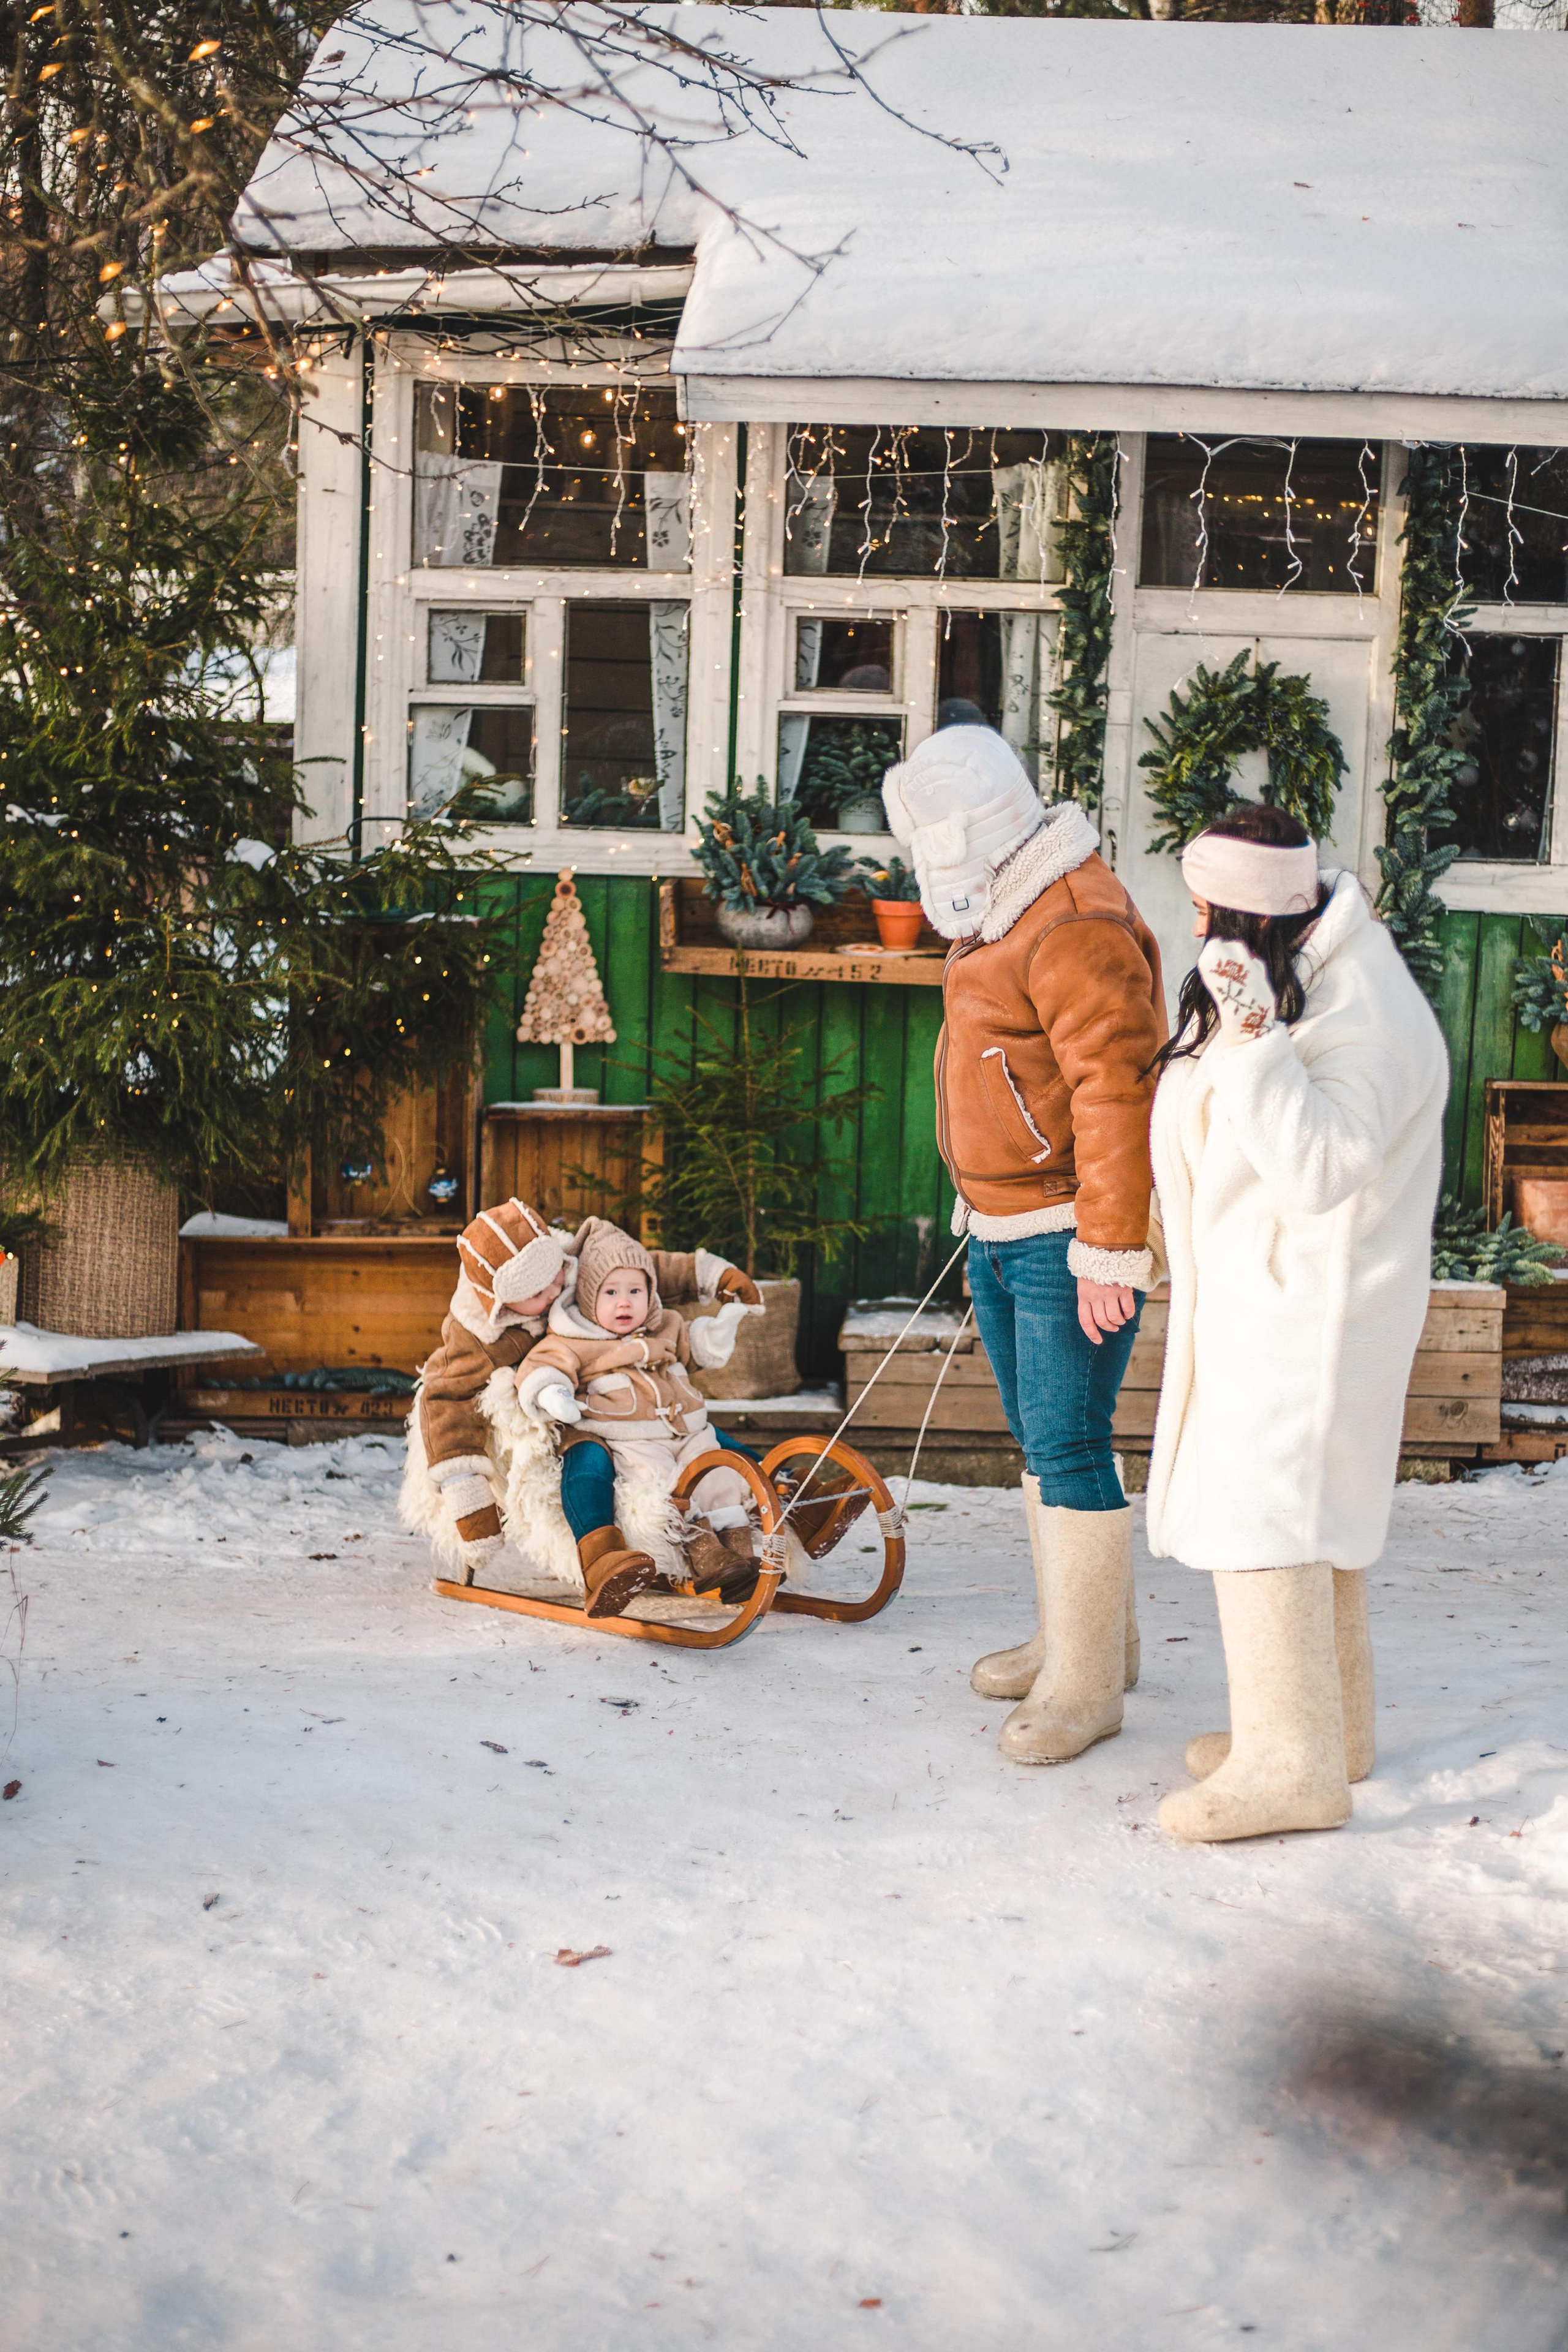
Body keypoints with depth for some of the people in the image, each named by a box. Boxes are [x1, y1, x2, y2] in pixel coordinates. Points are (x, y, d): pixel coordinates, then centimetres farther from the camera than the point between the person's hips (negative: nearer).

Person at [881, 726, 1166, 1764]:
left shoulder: (1076, 928, -20)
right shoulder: (999, 918, 14)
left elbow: (1117, 1093, -25)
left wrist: (1107, 1251, -26)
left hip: (1072, 1236, -10)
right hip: (1002, 1228, 10)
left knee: (1069, 1445, -8)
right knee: (1040, 1439, 16)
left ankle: (1087, 1681, 1)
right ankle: (1084, 1636, 30)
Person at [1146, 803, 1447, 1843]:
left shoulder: (1361, 1023, -24)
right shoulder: (1295, 981, 10)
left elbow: (1320, 1167, -34)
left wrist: (1253, 1044, -35)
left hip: (1302, 1304, -11)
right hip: (1268, 1293, 11)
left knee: (1258, 1512, -10)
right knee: (1305, 1505, 16)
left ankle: (1292, 1765, -5)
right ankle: (1331, 1726, 27)